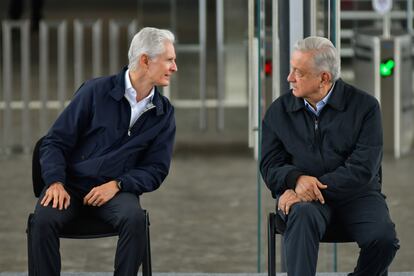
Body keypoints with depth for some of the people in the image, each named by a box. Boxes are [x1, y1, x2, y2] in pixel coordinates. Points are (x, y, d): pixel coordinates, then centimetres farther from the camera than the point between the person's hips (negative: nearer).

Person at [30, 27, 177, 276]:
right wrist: (56, 182, -18)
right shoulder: (96, 92, -3)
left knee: (135, 219, -33)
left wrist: (117, 185, -13)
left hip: (116, 189, 2)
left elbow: (156, 169, 5)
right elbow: (56, 141, -1)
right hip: (71, 183, -2)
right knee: (44, 218, -32)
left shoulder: (164, 113, 5)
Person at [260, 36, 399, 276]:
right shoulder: (279, 110, 7)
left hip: (355, 193, -1)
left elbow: (362, 168, -11)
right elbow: (270, 166, 4)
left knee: (384, 238, -29)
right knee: (303, 216, -35)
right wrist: (297, 179, -19)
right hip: (302, 196, 1)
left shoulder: (365, 106, -2)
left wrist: (315, 187, -20)